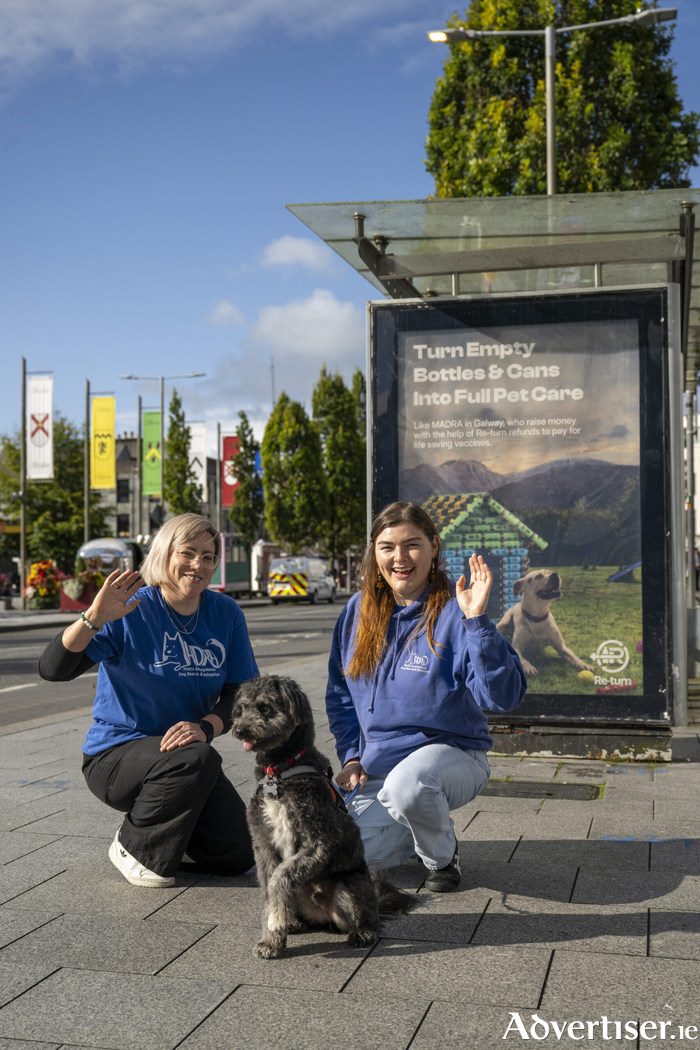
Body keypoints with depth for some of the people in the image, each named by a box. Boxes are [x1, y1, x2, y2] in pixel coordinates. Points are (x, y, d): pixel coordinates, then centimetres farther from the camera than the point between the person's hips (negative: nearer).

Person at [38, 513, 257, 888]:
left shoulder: (226, 613, -1)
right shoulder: (132, 611, -16)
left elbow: (238, 693, -2)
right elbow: (53, 669, -26)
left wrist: (205, 727, -22)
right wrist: (95, 617, -41)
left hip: (183, 749, 5)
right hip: (114, 755, -5)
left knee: (237, 855, -9)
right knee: (198, 758, -35)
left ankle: (170, 829, 21)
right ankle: (133, 845, -8)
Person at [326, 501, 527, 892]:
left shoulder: (454, 611, -12)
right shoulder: (358, 611, 4)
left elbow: (504, 696, -23)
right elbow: (340, 695, 16)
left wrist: (477, 620, -31)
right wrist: (351, 756, 5)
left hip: (450, 751, -5)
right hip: (377, 764, 5)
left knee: (406, 784, -38)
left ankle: (443, 854, -2)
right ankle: (422, 826, 18)